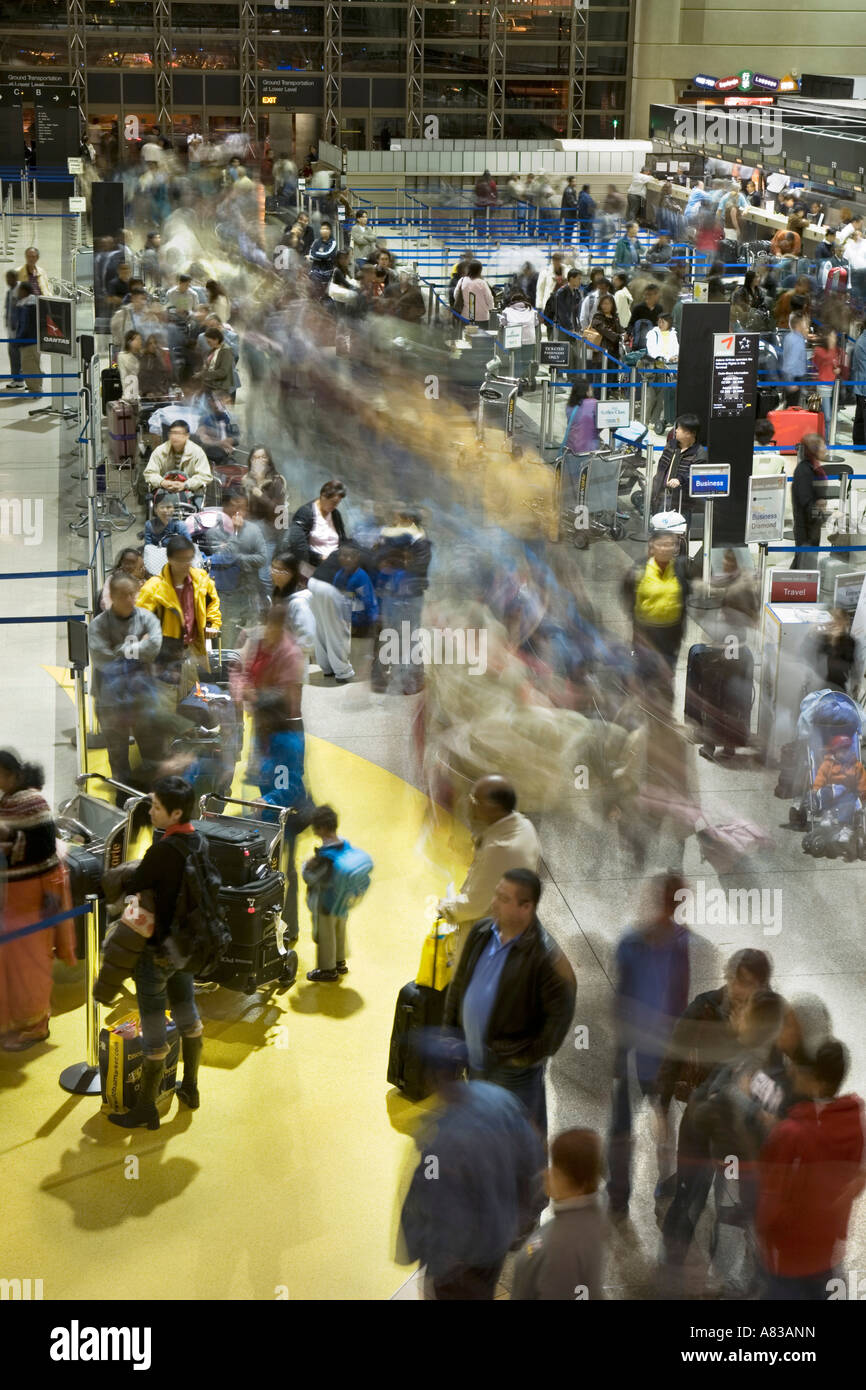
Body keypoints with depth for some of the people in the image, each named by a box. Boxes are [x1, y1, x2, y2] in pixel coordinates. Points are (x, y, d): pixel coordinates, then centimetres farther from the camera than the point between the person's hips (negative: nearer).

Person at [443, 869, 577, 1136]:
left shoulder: (545, 956, -24)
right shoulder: (481, 932, -3)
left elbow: (561, 1014, -19)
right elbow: (459, 982, 10)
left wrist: (534, 1055, -16)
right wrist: (450, 1026, 8)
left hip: (513, 1064, -7)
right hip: (474, 1054, 7)